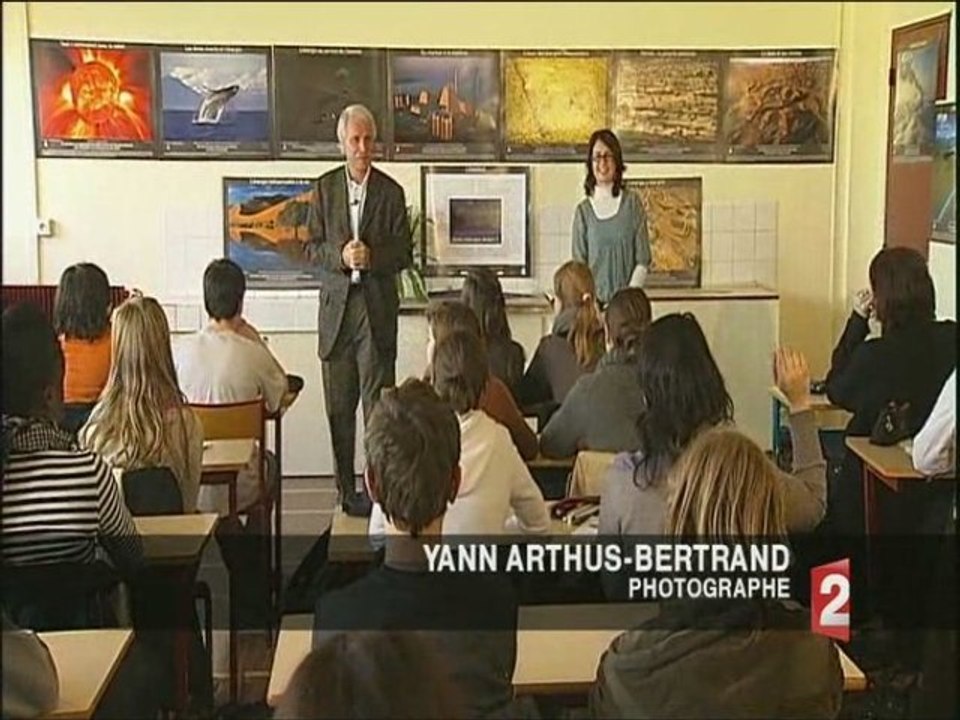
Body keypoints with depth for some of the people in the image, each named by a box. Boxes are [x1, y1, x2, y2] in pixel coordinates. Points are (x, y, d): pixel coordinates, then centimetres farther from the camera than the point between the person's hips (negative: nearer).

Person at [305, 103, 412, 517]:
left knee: (377, 401, -6)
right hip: (336, 304, 2)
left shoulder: (391, 192, 4)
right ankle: (346, 490, 16)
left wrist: (372, 255, -15)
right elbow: (312, 247, 7)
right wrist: (340, 256, -12)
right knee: (338, 406, 6)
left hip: (377, 306, -2)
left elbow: (404, 254, 4)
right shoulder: (324, 188, 8)